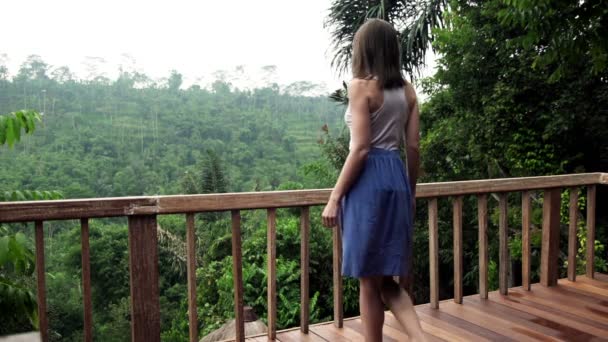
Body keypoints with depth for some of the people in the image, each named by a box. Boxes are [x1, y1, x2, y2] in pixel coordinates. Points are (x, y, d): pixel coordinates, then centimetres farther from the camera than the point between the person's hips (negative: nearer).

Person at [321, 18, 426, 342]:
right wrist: (411, 192, 21)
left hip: (369, 180, -7)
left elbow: (360, 149, -14)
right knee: (387, 279, 17)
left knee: (369, 281, 6)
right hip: (397, 177, 7)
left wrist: (334, 197, -10)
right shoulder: (407, 90, 11)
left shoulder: (361, 86, -8)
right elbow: (414, 147, 10)